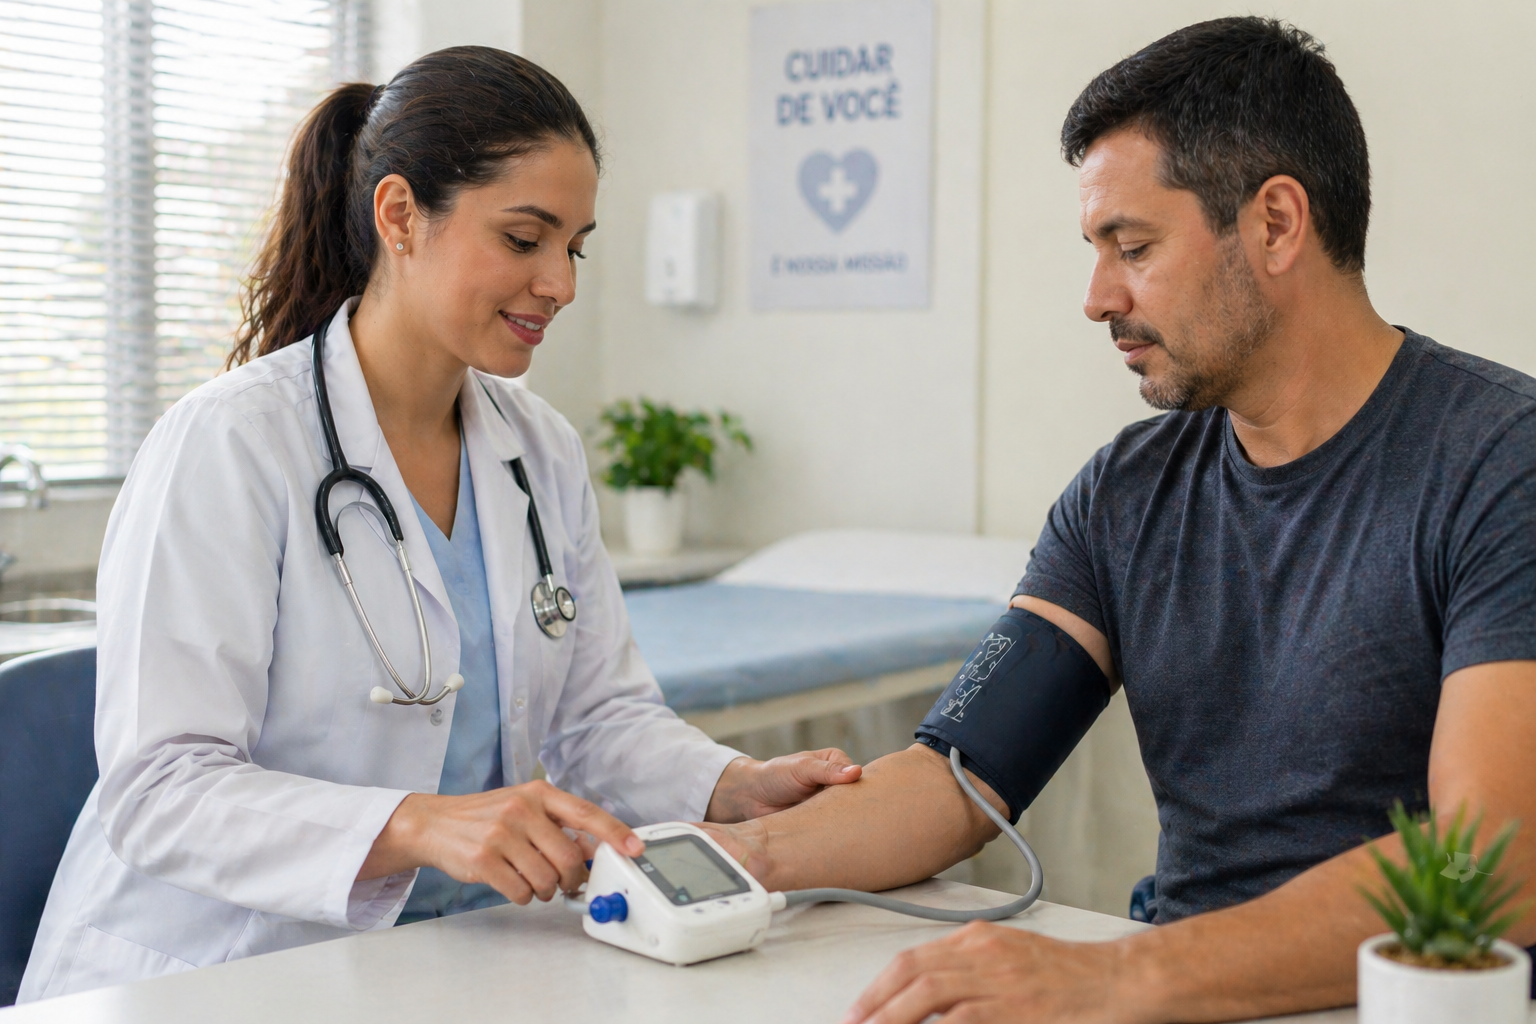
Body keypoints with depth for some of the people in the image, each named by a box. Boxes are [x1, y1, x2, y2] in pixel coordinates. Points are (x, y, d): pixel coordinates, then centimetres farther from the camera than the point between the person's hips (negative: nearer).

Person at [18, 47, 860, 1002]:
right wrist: (421, 826, -36)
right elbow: (158, 789, -22)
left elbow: (600, 714, 9)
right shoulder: (225, 447, -15)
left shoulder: (545, 453, 6)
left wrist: (738, 788, -11)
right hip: (211, 976, -3)